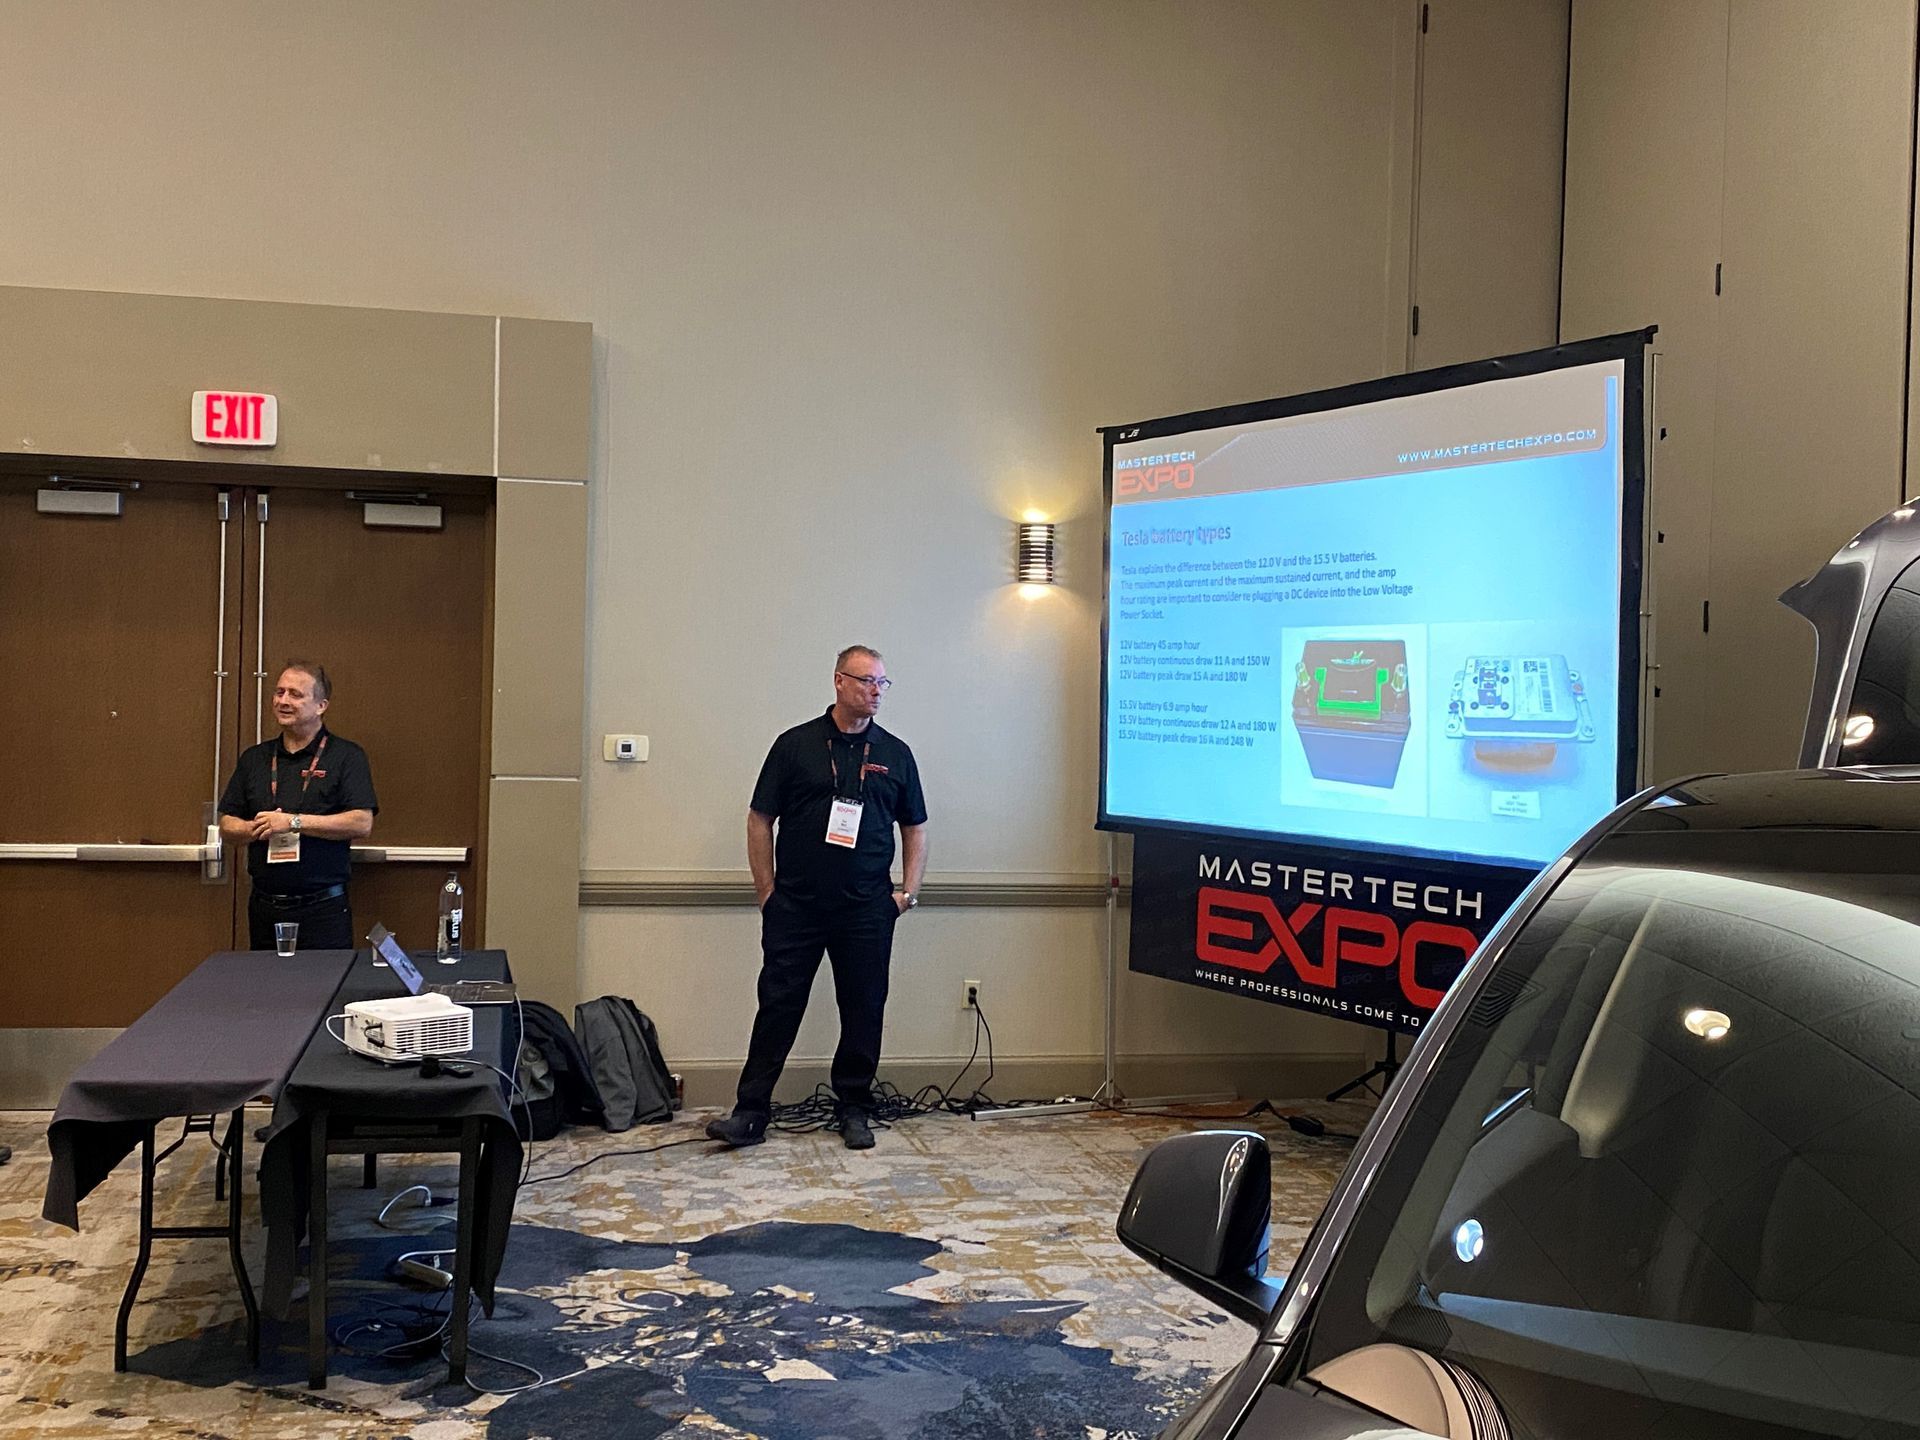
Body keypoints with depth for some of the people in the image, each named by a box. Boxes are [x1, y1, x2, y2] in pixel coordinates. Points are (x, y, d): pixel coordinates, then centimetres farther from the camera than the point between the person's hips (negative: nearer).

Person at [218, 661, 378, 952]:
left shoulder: (346, 756, -2)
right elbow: (227, 824, 14)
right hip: (264, 906, 5)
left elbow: (362, 824, -13)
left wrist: (294, 822, -16)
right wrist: (255, 829, -9)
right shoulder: (254, 758, 14)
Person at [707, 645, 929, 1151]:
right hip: (796, 905, -2)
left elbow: (915, 828, 14)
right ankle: (751, 1112, 3)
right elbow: (760, 820, 4)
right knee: (778, 1006, -1)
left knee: (864, 1010, 6)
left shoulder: (895, 754, 8)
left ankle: (855, 1109, 18)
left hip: (867, 910, 2)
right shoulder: (796, 745, 2)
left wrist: (909, 891, 4)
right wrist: (767, 891, -1)